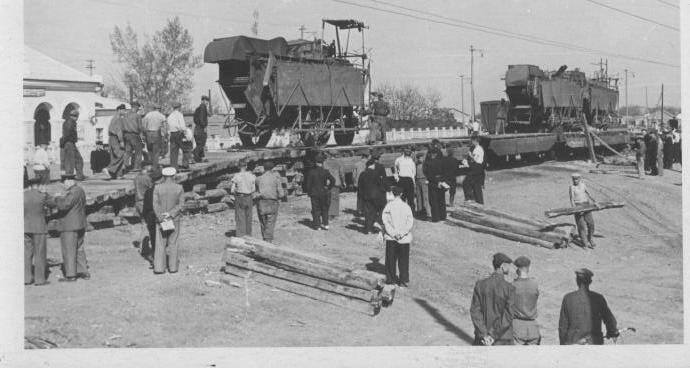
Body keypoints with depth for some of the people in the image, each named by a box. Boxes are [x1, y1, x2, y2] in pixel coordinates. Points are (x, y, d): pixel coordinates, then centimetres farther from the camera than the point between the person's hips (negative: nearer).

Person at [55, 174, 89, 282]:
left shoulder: (73, 193, -19)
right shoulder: (80, 190, 13)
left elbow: (64, 205, -28)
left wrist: (57, 199, -9)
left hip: (70, 227, -10)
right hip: (80, 225, 10)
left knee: (69, 250, -2)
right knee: (79, 249, 16)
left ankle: (71, 275, 1)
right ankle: (84, 272, 18)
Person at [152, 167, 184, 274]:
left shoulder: (157, 188, -5)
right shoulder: (179, 188, -5)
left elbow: (155, 205, -10)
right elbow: (180, 204, -9)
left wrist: (161, 217, -12)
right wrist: (170, 214, -13)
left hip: (161, 218, 0)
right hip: (175, 219, 0)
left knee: (160, 243, 5)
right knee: (173, 243, 8)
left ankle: (159, 267, 1)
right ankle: (173, 267, 11)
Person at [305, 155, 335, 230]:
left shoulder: (311, 171, -5)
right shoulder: (325, 172, -7)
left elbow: (307, 183, -3)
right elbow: (333, 180, -13)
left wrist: (309, 193, 6)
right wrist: (328, 188, -1)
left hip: (314, 193, 0)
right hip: (324, 192, 0)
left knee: (316, 209, 7)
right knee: (324, 209, 13)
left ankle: (317, 225, 5)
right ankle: (325, 224, 10)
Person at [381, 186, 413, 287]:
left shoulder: (389, 205, -7)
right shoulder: (406, 206, -6)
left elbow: (385, 219, -12)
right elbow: (410, 222, -10)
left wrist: (392, 232, -10)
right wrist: (402, 233, -8)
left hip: (391, 237, 0)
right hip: (404, 238, 0)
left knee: (391, 259, 12)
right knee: (403, 260, 8)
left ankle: (391, 278, 17)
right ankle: (403, 281, 10)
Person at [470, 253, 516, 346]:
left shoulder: (480, 285, -3)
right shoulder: (509, 289, -13)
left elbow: (475, 311, -8)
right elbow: (508, 316, -18)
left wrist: (484, 335, -10)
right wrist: (493, 336, -15)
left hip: (482, 336, 3)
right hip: (502, 340, -3)